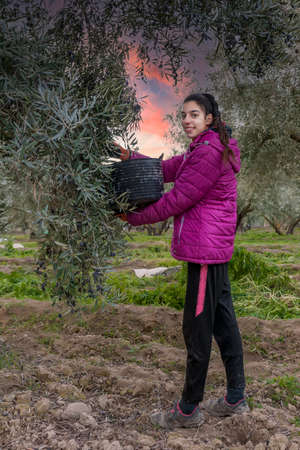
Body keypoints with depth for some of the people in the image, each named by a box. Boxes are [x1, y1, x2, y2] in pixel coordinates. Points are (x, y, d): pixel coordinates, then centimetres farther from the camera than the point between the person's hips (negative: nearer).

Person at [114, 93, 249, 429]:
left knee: (197, 326, -1)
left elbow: (177, 199, -17)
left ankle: (189, 410, 14)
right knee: (222, 319, 15)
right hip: (215, 247, 11)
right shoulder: (203, 148, 17)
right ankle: (236, 398, 28)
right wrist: (130, 157, 2)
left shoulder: (209, 153, -16)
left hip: (205, 248, -11)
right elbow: (167, 169, 17)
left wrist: (135, 217, -6)